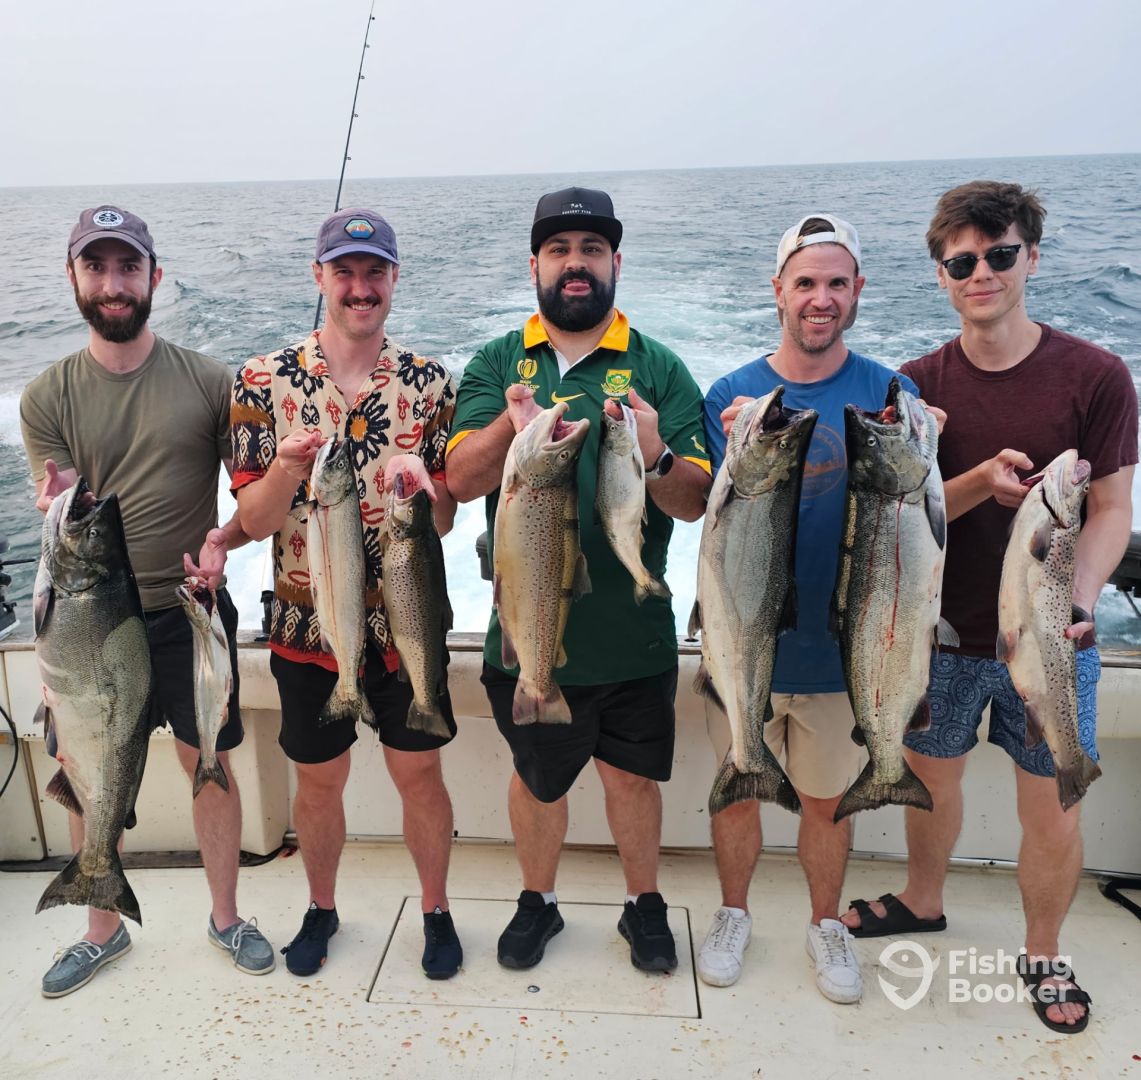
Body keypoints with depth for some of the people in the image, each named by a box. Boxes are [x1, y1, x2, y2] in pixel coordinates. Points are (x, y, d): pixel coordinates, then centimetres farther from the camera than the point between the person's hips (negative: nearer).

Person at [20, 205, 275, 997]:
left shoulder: (209, 381, -4)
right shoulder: (48, 396, 0)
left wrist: (225, 538, -21)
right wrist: (59, 512, -28)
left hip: (190, 609, -1)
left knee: (211, 767, 11)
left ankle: (227, 916, 34)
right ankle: (104, 929, 38)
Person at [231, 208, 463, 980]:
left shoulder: (430, 382, -2)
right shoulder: (264, 380, -5)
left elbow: (446, 519, -2)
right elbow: (254, 521, -7)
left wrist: (421, 481, -25)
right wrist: (288, 465, -26)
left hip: (407, 622, 0)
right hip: (307, 622, 0)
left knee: (419, 772, 12)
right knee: (319, 779, 17)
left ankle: (435, 909, 36)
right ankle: (322, 909, 42)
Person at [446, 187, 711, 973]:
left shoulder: (658, 370, -2)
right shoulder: (496, 365, 2)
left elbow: (696, 502, -9)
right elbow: (460, 480, -11)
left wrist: (656, 456, -31)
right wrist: (510, 426, -31)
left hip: (632, 633, 0)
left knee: (632, 775, 15)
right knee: (536, 778, 18)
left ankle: (645, 904, 41)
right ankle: (538, 900, 43)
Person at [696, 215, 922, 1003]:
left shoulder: (890, 392, -4)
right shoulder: (732, 395, -4)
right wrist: (744, 456, -28)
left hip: (842, 643, 0)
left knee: (828, 799, 18)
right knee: (738, 790, 16)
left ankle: (827, 923, 43)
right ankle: (734, 914, 42)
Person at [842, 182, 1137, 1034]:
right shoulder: (919, 385, -2)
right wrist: (983, 481, -26)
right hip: (942, 636, 2)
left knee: (1054, 818, 9)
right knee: (933, 780, 19)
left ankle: (1044, 954, 36)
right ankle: (924, 901, 46)